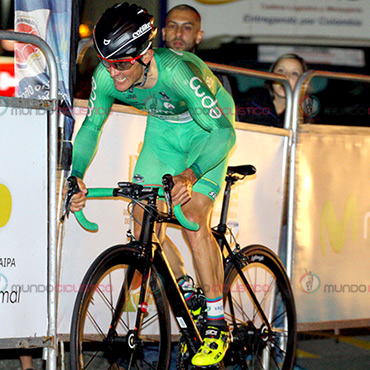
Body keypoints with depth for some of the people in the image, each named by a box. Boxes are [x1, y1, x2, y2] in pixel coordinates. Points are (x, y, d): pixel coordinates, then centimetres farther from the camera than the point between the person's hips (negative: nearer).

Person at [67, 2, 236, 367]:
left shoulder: (177, 72, -40)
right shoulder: (105, 77, -24)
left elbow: (223, 132, -41)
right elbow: (91, 125, -9)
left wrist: (190, 174, -57)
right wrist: (77, 176, -25)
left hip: (207, 127, -5)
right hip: (163, 127, 6)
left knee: (192, 217, -20)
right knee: (143, 218, -5)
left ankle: (217, 324, -10)